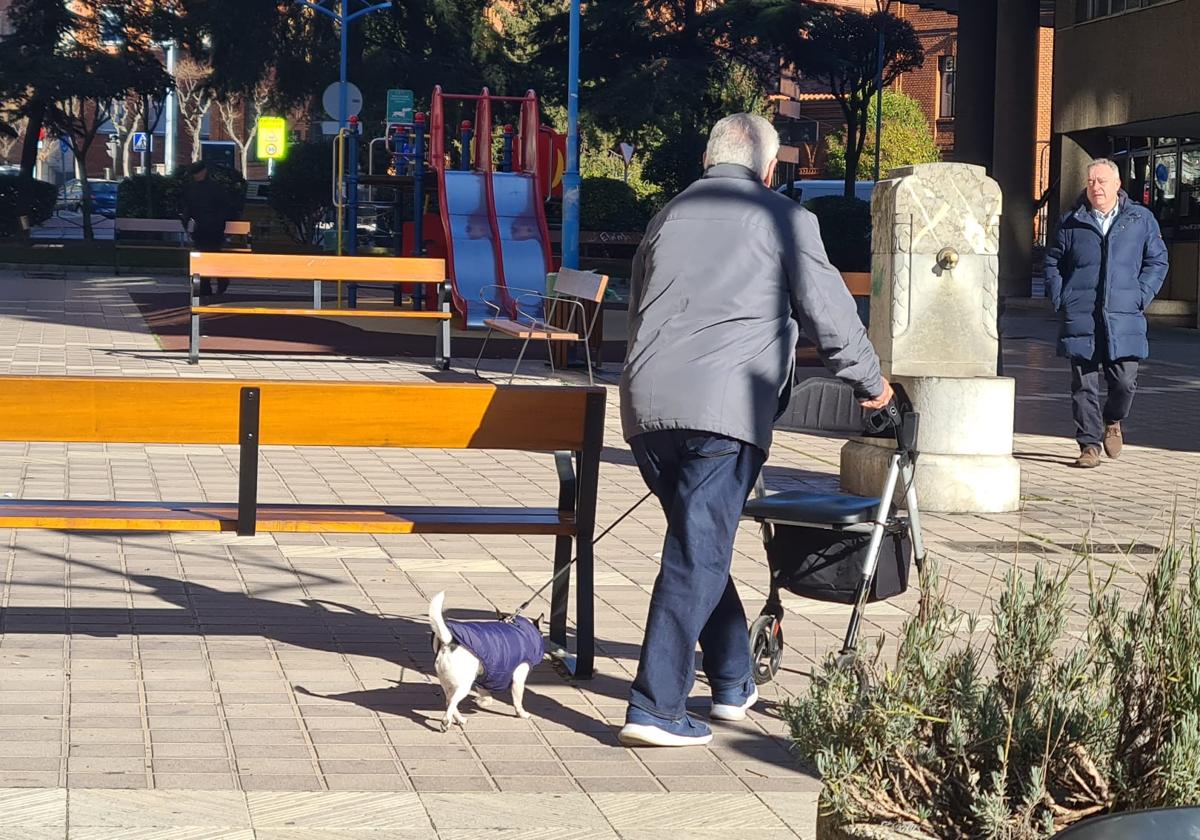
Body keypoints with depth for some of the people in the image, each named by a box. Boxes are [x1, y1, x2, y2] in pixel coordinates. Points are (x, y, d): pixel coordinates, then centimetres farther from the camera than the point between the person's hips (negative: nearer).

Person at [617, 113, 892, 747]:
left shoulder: (668, 216, 23)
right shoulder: (782, 218, 7)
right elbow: (828, 310, 9)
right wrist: (869, 379, 25)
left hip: (646, 402, 6)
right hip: (724, 406, -6)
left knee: (700, 543, 19)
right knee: (698, 554, -6)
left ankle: (732, 684, 27)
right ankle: (655, 708, -10)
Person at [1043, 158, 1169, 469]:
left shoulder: (1141, 220, 7)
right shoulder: (1072, 222, 8)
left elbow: (1157, 262, 11)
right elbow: (1053, 262, 15)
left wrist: (1139, 298, -1)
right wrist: (1060, 301, 3)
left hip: (1123, 318, 0)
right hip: (1080, 318, 0)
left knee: (1125, 381, -2)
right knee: (1084, 384, -1)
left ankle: (1112, 421, 29)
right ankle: (1089, 444, 8)